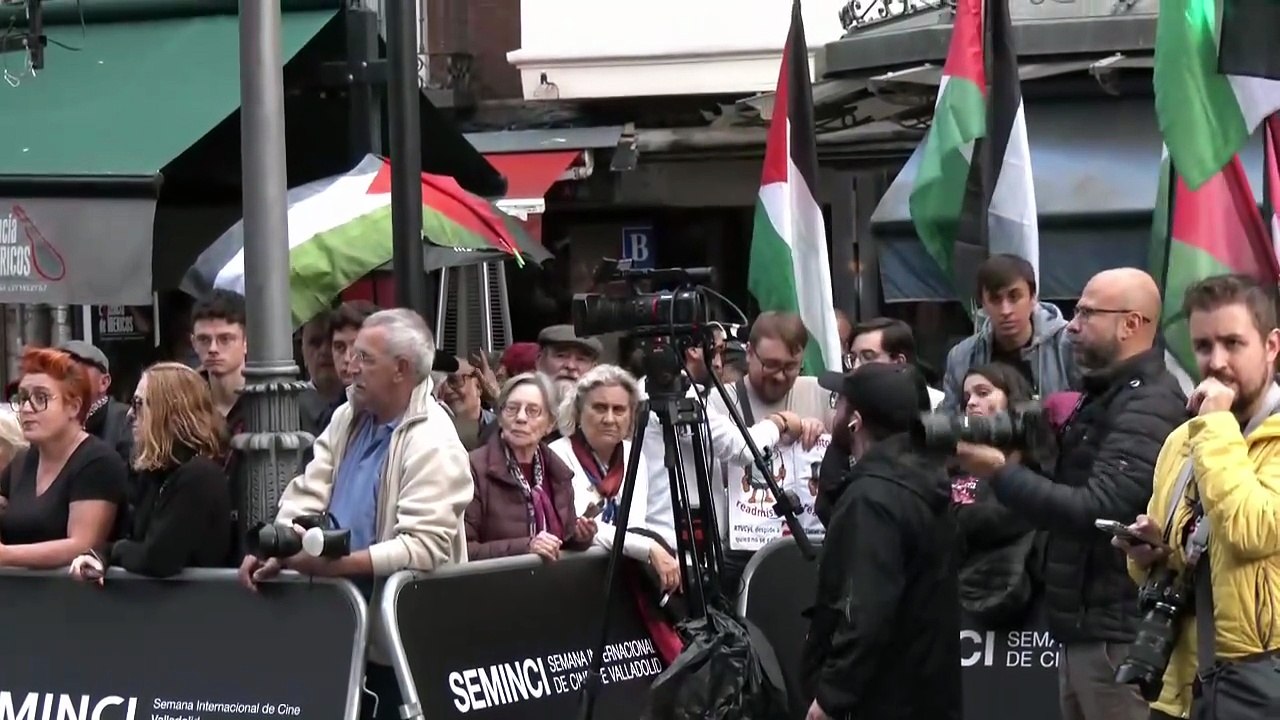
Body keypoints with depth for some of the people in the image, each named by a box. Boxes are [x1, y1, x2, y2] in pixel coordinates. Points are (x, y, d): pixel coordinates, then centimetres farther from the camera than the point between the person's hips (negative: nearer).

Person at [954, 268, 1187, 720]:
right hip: (1084, 629, 10)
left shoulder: (1149, 406, -16)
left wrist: (1000, 473, -20)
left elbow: (1097, 510, -25)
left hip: (1118, 635, -10)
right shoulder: (1105, 396, 18)